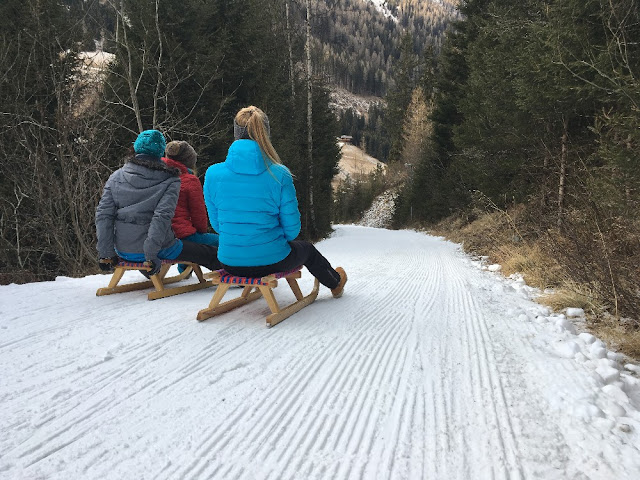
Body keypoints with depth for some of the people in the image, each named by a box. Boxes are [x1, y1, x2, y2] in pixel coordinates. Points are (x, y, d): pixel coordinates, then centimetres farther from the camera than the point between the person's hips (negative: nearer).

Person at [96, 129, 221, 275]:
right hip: (159, 250, -4)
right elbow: (162, 216, -22)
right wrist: (151, 255, -21)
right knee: (208, 253, 14)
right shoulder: (170, 180, -8)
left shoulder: (116, 177, 2)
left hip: (123, 251, 5)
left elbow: (103, 215, -3)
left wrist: (106, 254, 0)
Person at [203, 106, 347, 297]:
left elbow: (216, 223, 3)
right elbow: (292, 228, -9)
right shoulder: (279, 175, -16)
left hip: (230, 263, 3)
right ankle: (335, 282, 63)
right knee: (307, 248, 33)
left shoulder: (213, 174, -9)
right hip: (272, 261, -2)